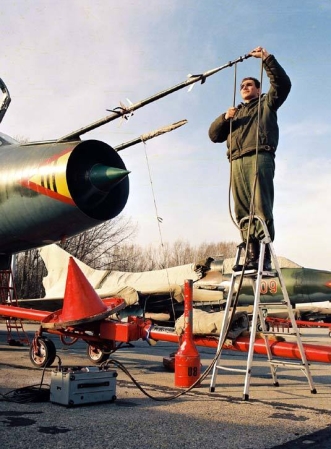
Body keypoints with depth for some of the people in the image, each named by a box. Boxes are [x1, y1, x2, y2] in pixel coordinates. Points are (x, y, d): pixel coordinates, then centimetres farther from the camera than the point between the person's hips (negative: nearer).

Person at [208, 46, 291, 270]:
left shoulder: (267, 103, 24)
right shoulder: (235, 112, 35)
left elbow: (282, 83, 6)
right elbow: (214, 135, 24)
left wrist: (267, 58, 1)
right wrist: (224, 118, 6)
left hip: (259, 157, -5)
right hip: (237, 162, 5)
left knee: (261, 207, -16)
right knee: (243, 212, -6)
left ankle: (264, 257, -21)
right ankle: (252, 256, -10)